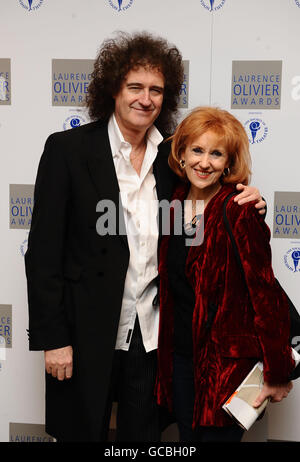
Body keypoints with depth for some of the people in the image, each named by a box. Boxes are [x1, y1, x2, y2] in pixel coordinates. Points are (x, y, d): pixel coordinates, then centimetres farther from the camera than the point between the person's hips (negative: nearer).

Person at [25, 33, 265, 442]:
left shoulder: (171, 156, 3)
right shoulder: (67, 149, -8)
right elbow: (43, 251, -9)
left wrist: (245, 204, -8)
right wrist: (53, 339, -11)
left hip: (153, 333, 4)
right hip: (86, 334, -3)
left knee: (144, 433, 19)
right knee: (84, 431, 14)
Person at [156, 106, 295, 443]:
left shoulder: (239, 212, -17)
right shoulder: (176, 202, 2)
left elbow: (266, 295, -17)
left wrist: (278, 375, -14)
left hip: (227, 360, -6)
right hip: (180, 353, 6)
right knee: (187, 435, 18)